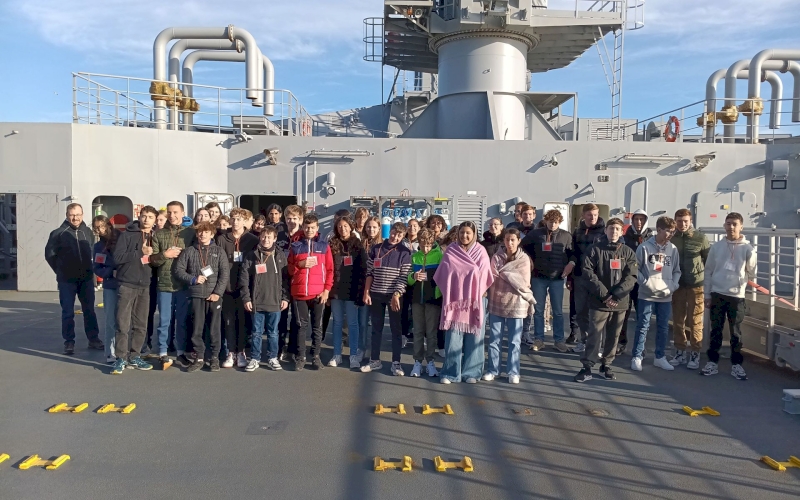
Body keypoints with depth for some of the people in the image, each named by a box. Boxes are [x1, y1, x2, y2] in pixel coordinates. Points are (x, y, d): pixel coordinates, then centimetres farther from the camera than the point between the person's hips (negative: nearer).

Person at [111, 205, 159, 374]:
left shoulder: (155, 237, 12)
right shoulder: (127, 234, -1)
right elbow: (117, 257, -11)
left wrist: (152, 256, -2)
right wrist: (141, 252, -15)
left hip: (145, 286, 4)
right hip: (127, 285, -4)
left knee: (141, 325, 8)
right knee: (123, 324, -4)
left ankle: (134, 356, 19)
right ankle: (121, 358, 5)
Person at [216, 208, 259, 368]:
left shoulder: (252, 240, 3)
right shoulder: (222, 239, 5)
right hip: (227, 287, 1)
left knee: (243, 321, 5)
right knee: (229, 321, 5)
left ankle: (241, 352, 16)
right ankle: (231, 352, 15)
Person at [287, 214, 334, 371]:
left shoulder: (324, 246, 6)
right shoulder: (295, 246, 8)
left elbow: (330, 269, 4)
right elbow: (289, 269, 8)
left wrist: (327, 290, -4)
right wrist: (300, 264, -11)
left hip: (318, 293, 0)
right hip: (299, 293, 0)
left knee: (317, 326, 6)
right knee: (301, 326, 5)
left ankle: (316, 356, 15)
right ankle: (300, 357, 12)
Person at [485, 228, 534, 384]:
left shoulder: (524, 259, -1)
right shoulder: (497, 257, 4)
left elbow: (525, 283, -4)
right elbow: (492, 278, -1)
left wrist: (505, 274, -7)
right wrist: (514, 279, -9)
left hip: (516, 304, -2)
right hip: (496, 303, 2)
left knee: (514, 341, 6)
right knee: (494, 340, 8)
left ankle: (513, 372, 15)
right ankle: (493, 370, 18)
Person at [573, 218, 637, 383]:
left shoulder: (628, 252, 6)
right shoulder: (594, 249, -2)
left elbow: (631, 276, -1)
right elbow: (588, 273, -8)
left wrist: (615, 295, -14)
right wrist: (604, 295, -15)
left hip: (620, 301, 3)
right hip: (598, 301, -3)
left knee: (613, 336, 11)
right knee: (594, 334, -5)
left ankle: (606, 366, 24)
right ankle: (587, 368, 0)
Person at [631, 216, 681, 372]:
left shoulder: (673, 249, 5)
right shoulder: (644, 247, -6)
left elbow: (677, 271, 12)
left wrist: (673, 286, -3)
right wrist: (646, 283, -13)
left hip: (666, 296, 4)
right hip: (646, 295, -4)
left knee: (663, 327, 11)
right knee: (642, 327, 0)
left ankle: (660, 358, 23)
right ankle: (637, 357, 9)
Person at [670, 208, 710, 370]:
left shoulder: (701, 238, -4)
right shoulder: (671, 239, 0)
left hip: (696, 285, -2)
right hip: (677, 285, 2)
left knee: (695, 321, 4)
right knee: (678, 321, 9)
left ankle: (695, 354, 14)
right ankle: (680, 352, 21)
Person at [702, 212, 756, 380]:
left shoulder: (747, 249, -2)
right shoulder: (716, 247, 2)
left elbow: (752, 272, 4)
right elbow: (708, 271, 5)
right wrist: (707, 295, 2)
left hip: (737, 296, -1)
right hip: (717, 294, 1)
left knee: (736, 332, 6)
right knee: (716, 330, 7)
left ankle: (736, 364, 17)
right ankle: (713, 361, 16)